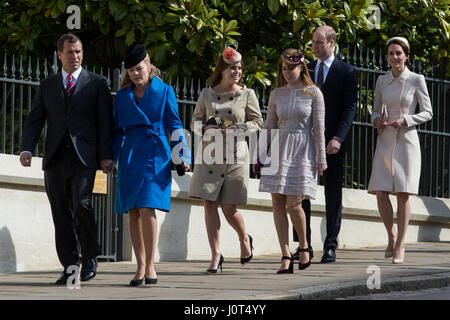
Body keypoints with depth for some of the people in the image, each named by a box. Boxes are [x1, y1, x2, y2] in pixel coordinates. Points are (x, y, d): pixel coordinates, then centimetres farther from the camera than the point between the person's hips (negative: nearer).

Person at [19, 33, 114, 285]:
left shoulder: (97, 84, 9)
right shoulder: (47, 86, 17)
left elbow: (105, 122, 4)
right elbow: (35, 120, 10)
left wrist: (106, 155, -6)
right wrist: (27, 149, -7)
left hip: (84, 157, -3)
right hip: (56, 159, 3)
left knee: (81, 204, -19)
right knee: (61, 215, 1)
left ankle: (90, 257, -1)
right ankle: (70, 267, 5)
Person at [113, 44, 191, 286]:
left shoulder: (164, 92, 4)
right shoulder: (123, 96, 12)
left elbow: (175, 126, 5)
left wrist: (183, 156, -1)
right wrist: (110, 157, 11)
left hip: (155, 155, -4)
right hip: (130, 156, 4)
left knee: (147, 209, -15)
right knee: (133, 212, 0)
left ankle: (150, 265, -9)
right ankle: (140, 266, 5)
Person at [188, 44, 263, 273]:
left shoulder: (247, 94, 2)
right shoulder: (207, 94, 6)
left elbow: (257, 122, 5)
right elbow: (195, 122, 12)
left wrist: (237, 129, -12)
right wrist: (207, 129, -9)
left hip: (235, 157, -2)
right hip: (210, 155, 2)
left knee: (229, 208, -3)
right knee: (209, 203, -6)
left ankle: (244, 239, 28)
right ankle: (216, 255, 0)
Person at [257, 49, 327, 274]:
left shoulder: (313, 93, 0)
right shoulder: (276, 94, 8)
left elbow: (319, 128, -2)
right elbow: (269, 127, 12)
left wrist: (321, 158, -5)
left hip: (303, 152, -4)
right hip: (279, 151, 4)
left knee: (293, 204, -10)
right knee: (277, 204, -4)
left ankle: (304, 246, 14)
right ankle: (286, 257, -1)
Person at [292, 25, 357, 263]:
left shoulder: (346, 72, 0)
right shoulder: (306, 70, 12)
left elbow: (350, 108, -5)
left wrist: (338, 138, -16)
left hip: (333, 142, -3)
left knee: (333, 195, 3)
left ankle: (330, 247, 8)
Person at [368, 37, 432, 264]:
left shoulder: (416, 80, -3)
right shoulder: (382, 81, 9)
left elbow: (427, 112, -1)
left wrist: (405, 120, -16)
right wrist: (376, 119, -6)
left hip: (407, 141, -3)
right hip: (385, 142, 3)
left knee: (403, 194, -5)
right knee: (381, 193, -5)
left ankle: (400, 245, 1)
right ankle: (391, 236, 17)